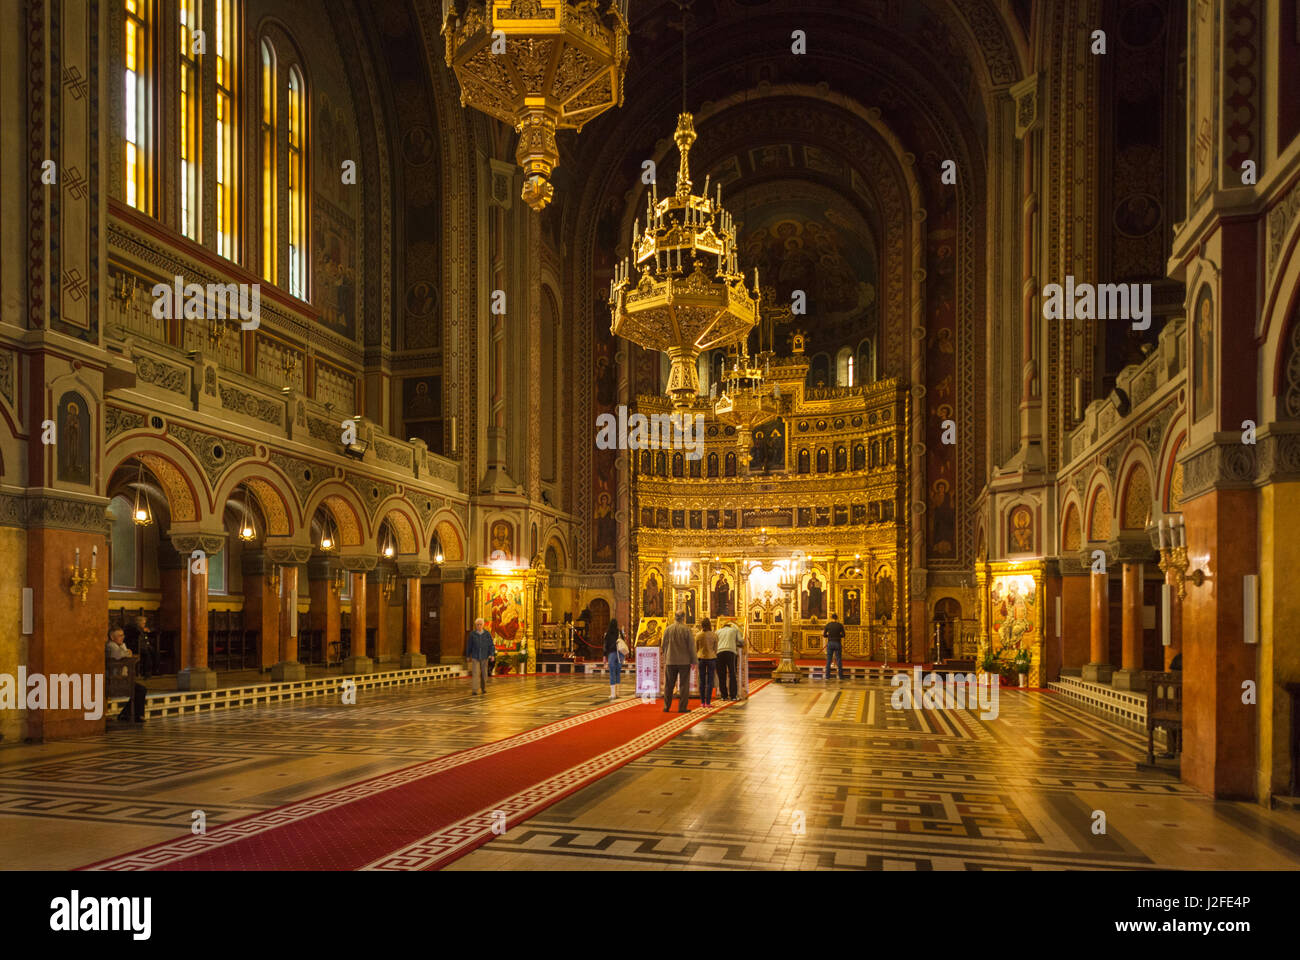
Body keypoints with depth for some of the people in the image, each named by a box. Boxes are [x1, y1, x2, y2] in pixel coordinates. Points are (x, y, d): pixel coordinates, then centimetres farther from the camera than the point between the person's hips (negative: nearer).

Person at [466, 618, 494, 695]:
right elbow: (469, 645, 4)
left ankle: (483, 688, 31)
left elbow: (491, 645, -6)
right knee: (475, 673, -12)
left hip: (484, 657, 1)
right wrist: (468, 656, 10)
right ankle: (474, 690, -13)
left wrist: (491, 654, -20)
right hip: (475, 657, -1)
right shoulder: (472, 634, -5)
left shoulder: (487, 634, -5)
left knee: (484, 673, 10)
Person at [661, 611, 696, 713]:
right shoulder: (687, 630, -9)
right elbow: (691, 646, -7)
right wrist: (693, 661, 0)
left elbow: (664, 646, 7)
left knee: (668, 685, 11)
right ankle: (682, 707, 2)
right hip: (684, 661, -3)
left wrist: (665, 660, 18)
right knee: (684, 685, 4)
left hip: (670, 661, 3)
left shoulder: (668, 630, 0)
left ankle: (666, 707, 14)